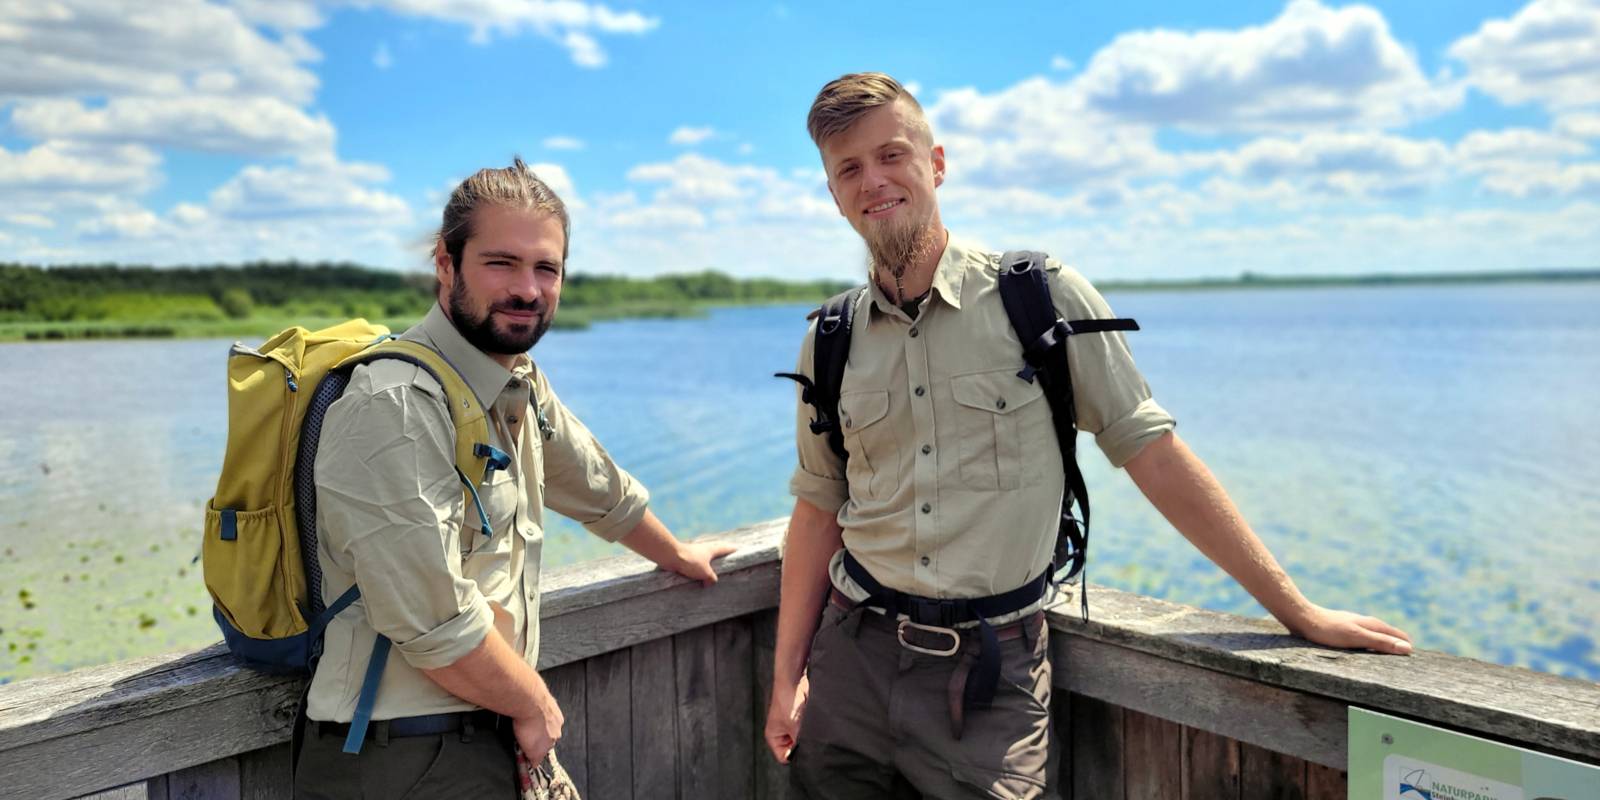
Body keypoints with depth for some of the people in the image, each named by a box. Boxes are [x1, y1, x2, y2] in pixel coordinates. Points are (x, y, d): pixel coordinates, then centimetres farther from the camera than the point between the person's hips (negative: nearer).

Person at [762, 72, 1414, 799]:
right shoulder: (829, 342, 3)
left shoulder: (1044, 298, -8)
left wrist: (1296, 611, -5)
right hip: (853, 656, 3)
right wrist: (787, 676, 5)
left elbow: (1154, 455, -6)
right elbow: (819, 509, 8)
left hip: (989, 673, -3)